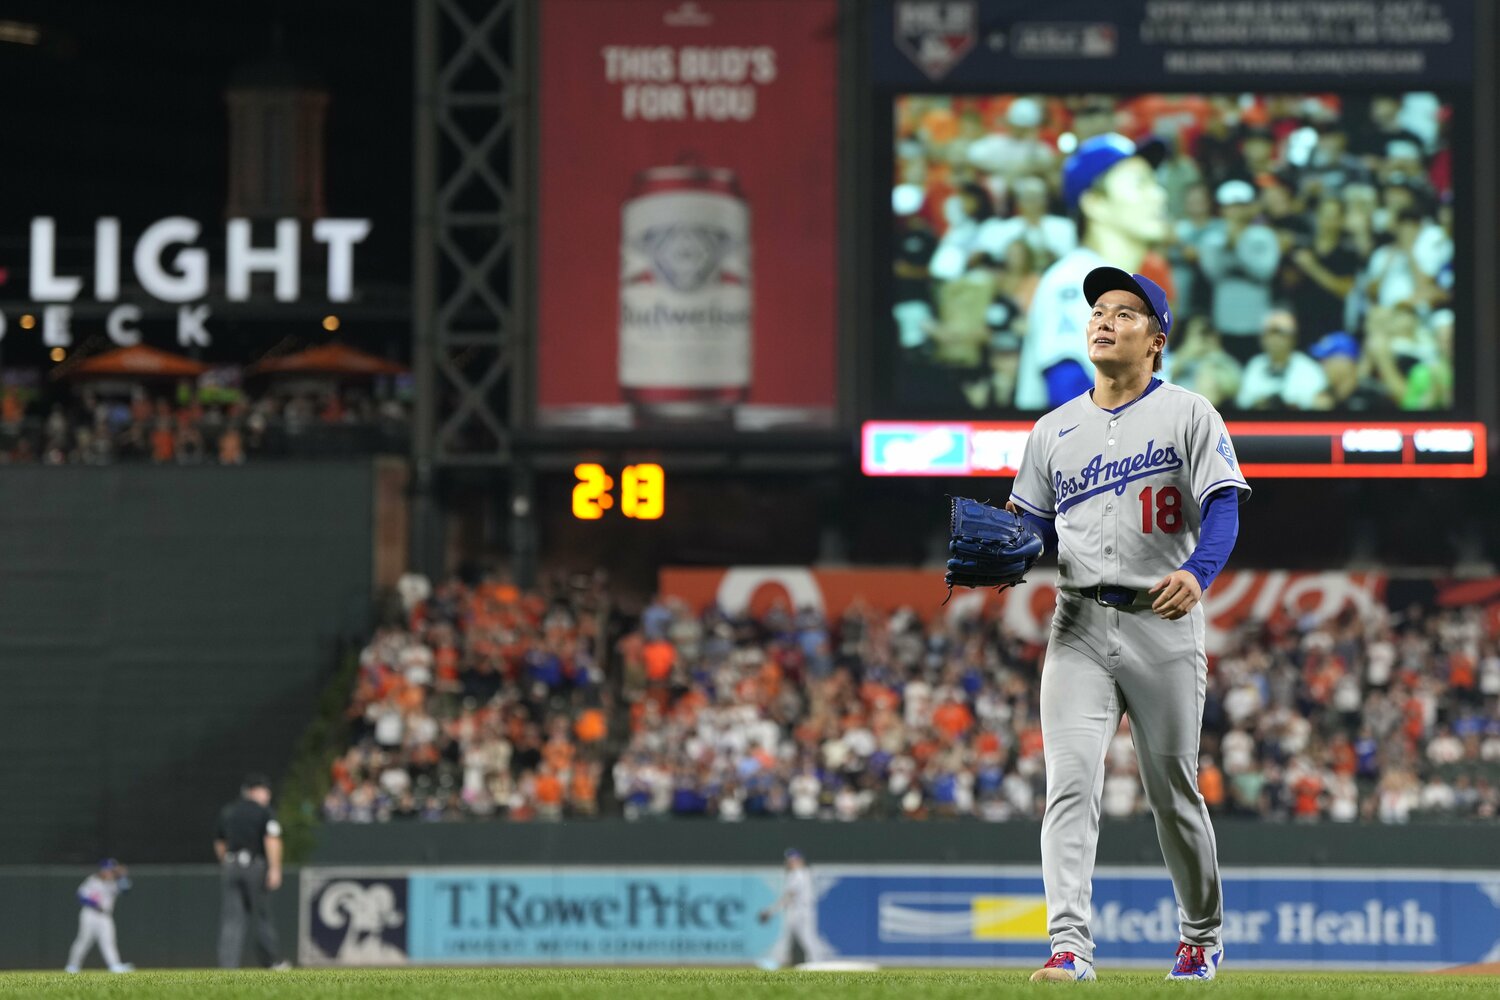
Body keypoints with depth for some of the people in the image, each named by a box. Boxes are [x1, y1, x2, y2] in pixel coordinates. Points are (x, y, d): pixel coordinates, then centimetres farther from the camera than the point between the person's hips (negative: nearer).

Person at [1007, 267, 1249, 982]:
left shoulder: (1188, 415, 2)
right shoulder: (1055, 430, 16)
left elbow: (1223, 508, -7)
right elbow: (1033, 523, 20)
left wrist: (1197, 573, -27)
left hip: (1163, 625, -3)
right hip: (1078, 627, 3)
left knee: (1172, 791, 7)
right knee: (1070, 783, -13)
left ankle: (1203, 934, 28)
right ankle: (1070, 947, -20)